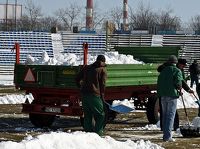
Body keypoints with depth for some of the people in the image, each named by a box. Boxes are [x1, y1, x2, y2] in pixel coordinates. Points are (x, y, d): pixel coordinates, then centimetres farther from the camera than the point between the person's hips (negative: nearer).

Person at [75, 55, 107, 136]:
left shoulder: (87, 67, 17)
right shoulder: (103, 70, 4)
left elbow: (78, 79, 17)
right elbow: (102, 84, -1)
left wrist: (81, 88, 29)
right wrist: (102, 97, 6)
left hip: (84, 93, 5)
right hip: (95, 94, -5)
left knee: (87, 115, 12)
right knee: (100, 115, 5)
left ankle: (88, 132, 12)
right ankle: (98, 132, -2)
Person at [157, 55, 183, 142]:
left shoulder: (163, 71, 14)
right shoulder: (177, 71, -4)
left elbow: (159, 83, 14)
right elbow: (178, 82, -16)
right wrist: (179, 89, 4)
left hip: (163, 96, 6)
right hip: (172, 95, -6)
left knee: (164, 115, 14)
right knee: (171, 115, -4)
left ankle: (165, 135, 18)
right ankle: (167, 136, -9)